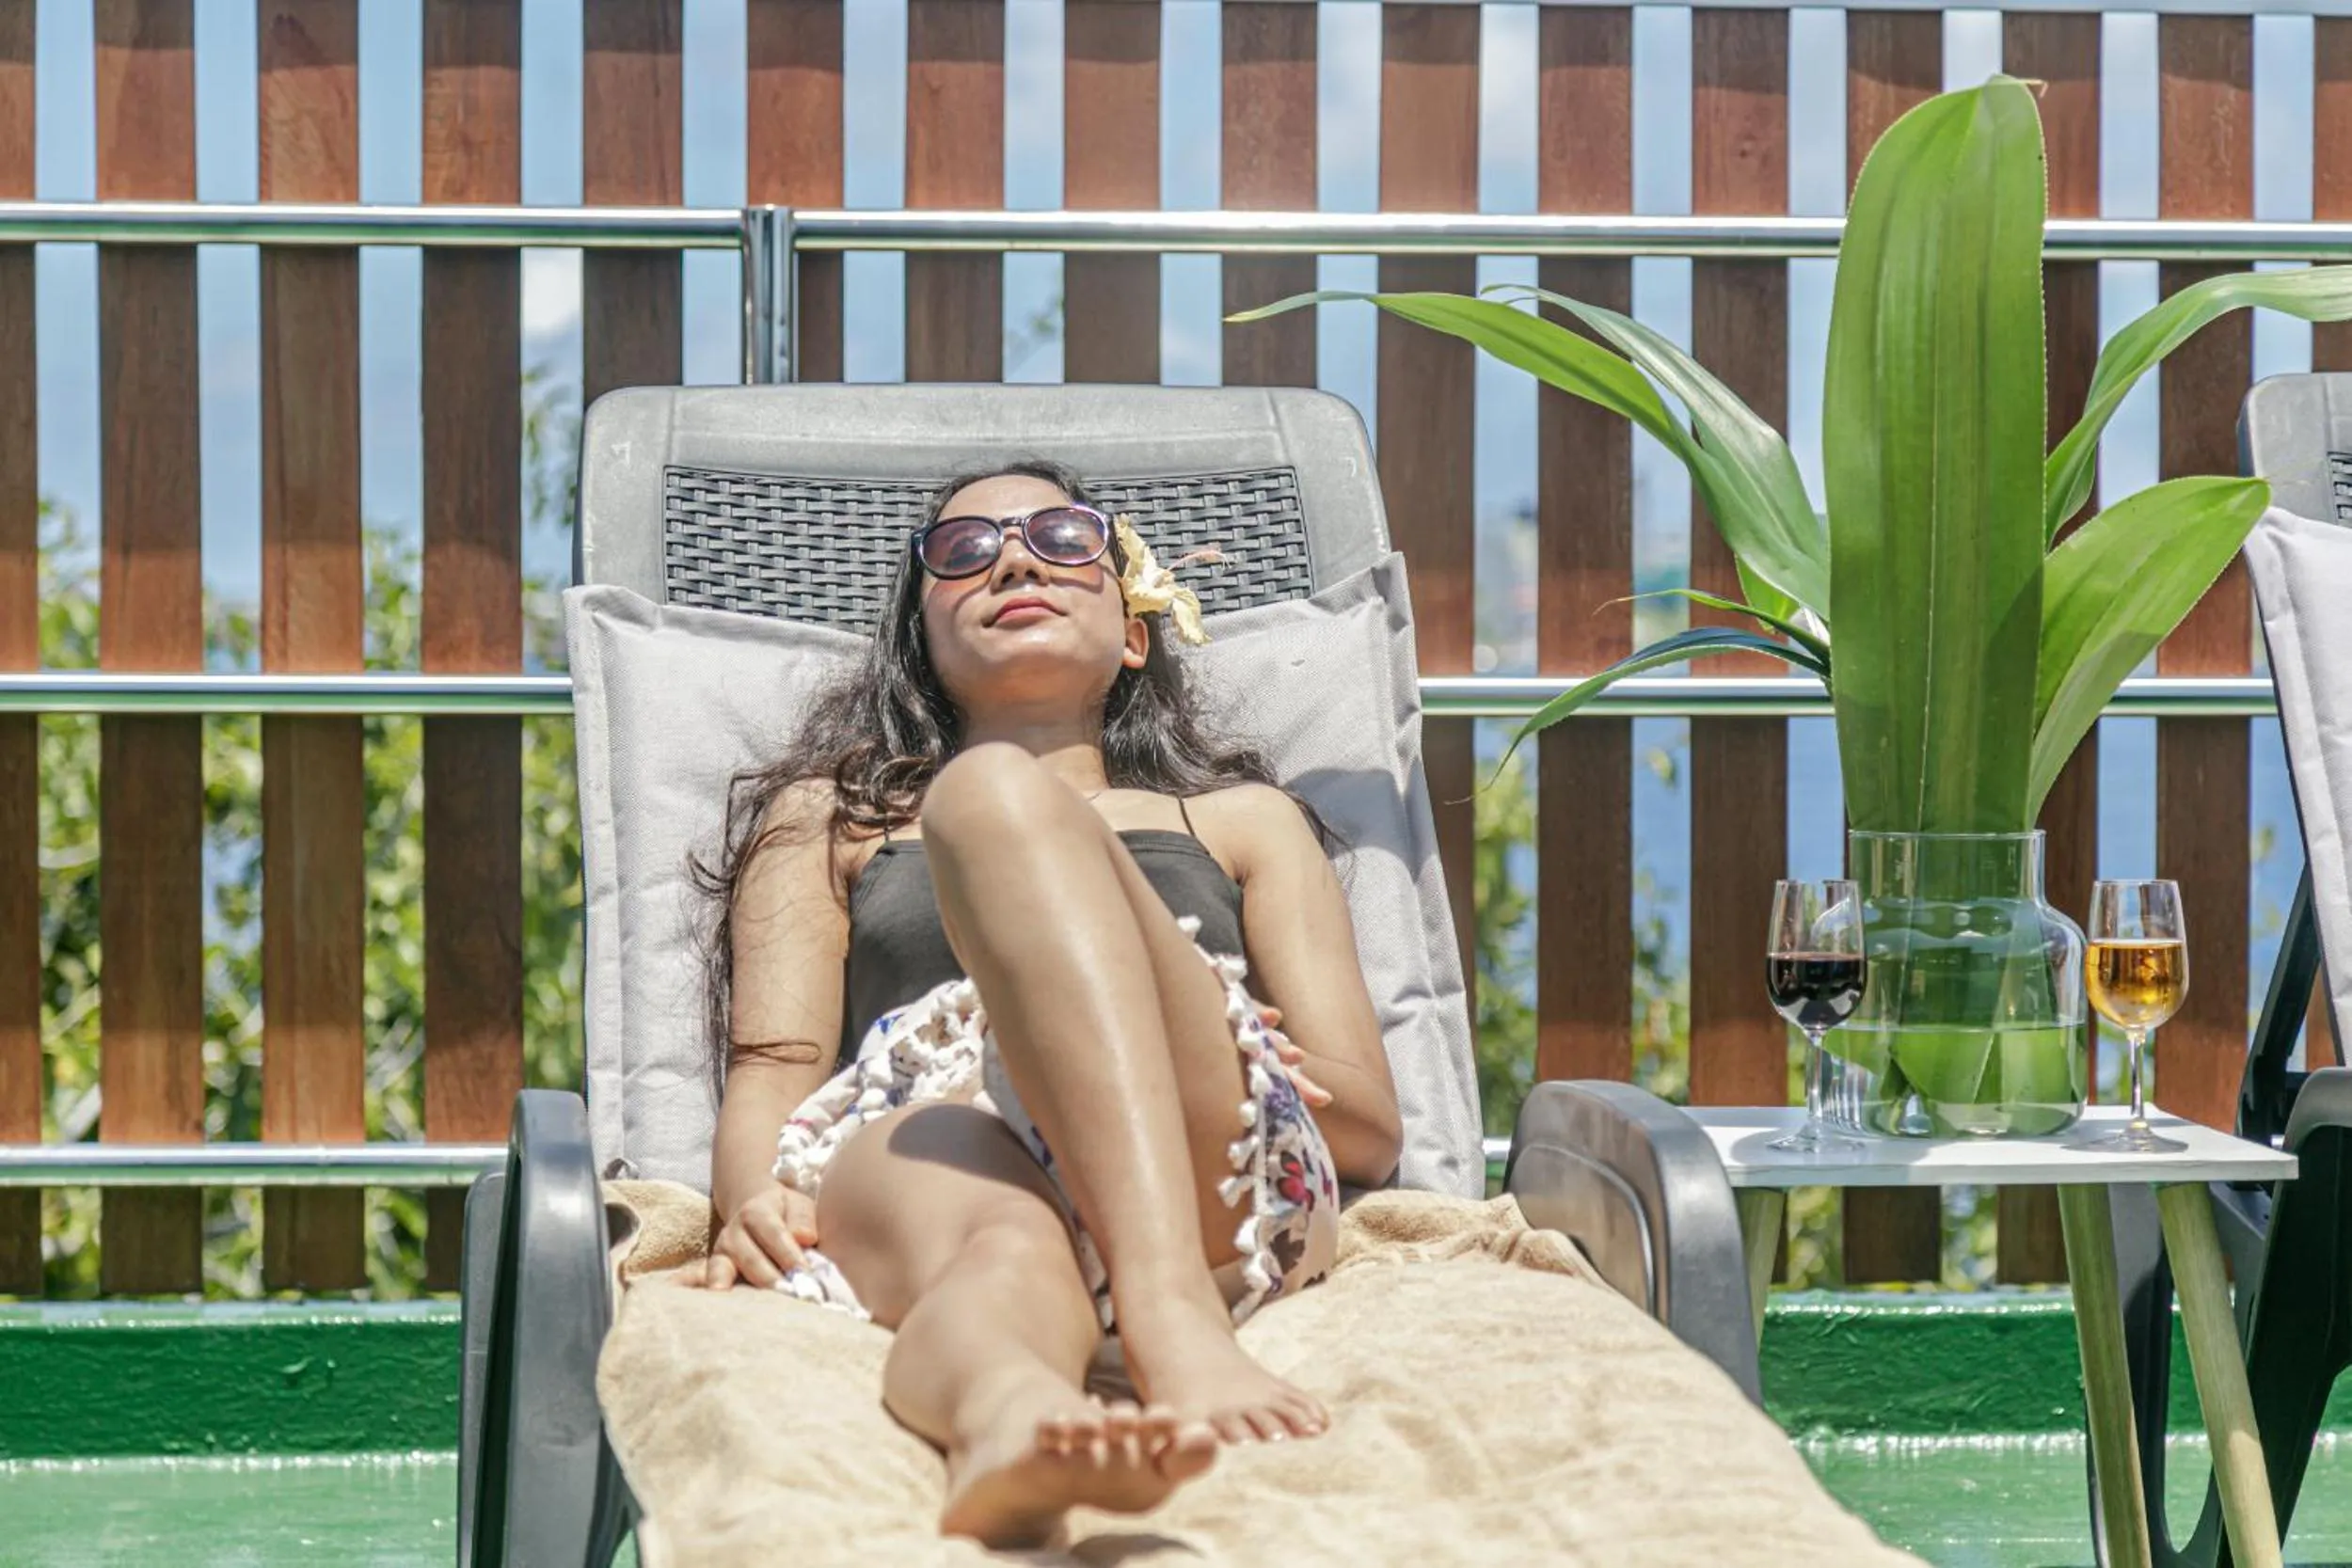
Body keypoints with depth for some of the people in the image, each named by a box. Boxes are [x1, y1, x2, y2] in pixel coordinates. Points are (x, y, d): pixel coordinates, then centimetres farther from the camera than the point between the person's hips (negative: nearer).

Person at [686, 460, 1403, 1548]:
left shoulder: (1242, 819, 36)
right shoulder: (830, 817, 37)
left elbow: (1371, 1128, 23)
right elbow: (771, 1075, 18)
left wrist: (1227, 1059, 0)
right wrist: (755, 1202, -7)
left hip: (1203, 1173, 0)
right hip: (916, 1148, 0)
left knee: (999, 794, -28)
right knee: (1001, 1248, -40)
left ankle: (1172, 1314, -52)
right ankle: (1005, 1424, -78)